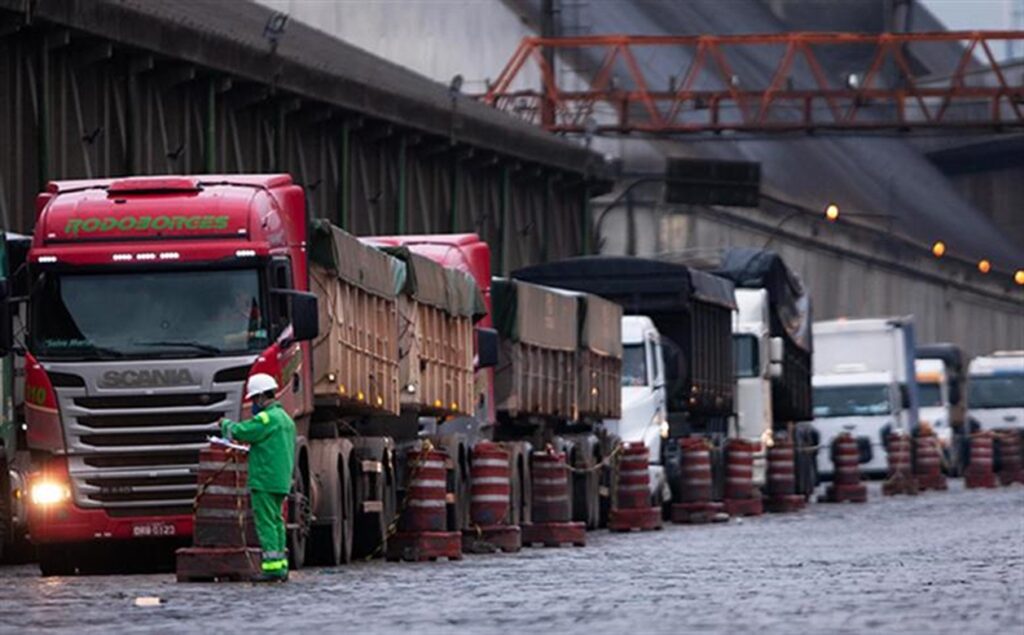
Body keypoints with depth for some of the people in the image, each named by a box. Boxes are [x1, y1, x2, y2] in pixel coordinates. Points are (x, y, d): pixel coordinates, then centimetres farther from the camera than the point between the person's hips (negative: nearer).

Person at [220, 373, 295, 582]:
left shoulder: (267, 418, -13)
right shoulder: (286, 419, 18)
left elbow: (240, 432, -16)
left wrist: (226, 424, 5)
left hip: (265, 480, -9)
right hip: (282, 480, 9)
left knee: (266, 523, -8)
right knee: (276, 521, 13)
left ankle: (272, 566, -11)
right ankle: (281, 566, 13)